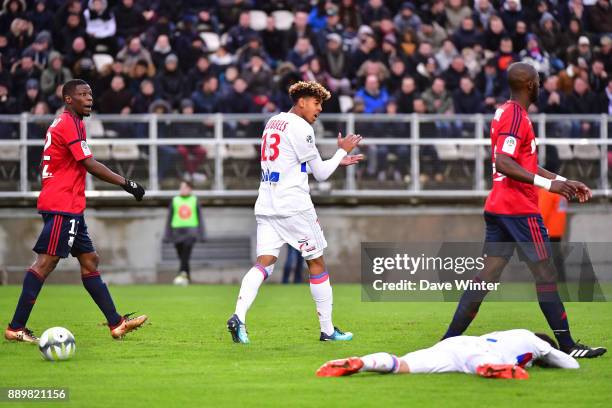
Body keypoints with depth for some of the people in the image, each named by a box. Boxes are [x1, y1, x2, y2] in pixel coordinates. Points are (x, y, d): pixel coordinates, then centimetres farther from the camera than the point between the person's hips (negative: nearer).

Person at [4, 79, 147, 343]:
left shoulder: (65, 122, 18)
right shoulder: (70, 123, -12)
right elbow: (90, 165, -17)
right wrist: (126, 183, -13)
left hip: (69, 207, 11)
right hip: (62, 206, -11)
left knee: (90, 260, 11)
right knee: (46, 263, -12)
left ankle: (116, 323, 13)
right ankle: (16, 327, -12)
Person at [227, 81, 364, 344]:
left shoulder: (273, 122, 17)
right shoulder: (301, 128, -9)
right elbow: (321, 174, -4)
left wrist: (337, 162, 26)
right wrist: (342, 151, 11)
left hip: (266, 205, 7)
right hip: (294, 206, -7)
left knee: (263, 264, -3)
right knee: (316, 263, 5)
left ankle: (239, 316, -26)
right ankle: (327, 330, 10)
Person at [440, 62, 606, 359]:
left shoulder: (505, 113, 18)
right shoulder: (516, 116, -13)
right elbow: (504, 163, -24)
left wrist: (564, 182, 24)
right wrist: (547, 184, -27)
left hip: (497, 208, 9)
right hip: (519, 209, -9)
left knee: (488, 275, 6)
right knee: (545, 274, -4)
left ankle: (448, 342, 2)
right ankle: (567, 345, -2)